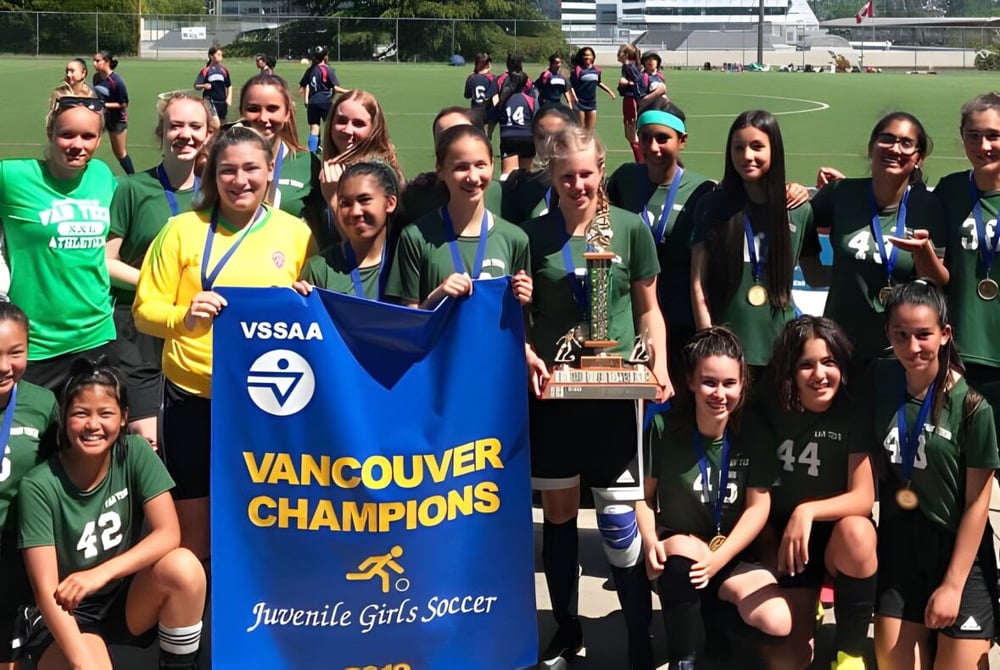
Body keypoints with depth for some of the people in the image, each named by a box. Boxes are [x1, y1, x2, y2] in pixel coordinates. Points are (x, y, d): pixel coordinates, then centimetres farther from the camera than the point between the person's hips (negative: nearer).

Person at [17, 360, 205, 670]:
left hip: (129, 598, 3)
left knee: (183, 566, -28)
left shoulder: (135, 453, -10)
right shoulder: (39, 486, -18)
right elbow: (45, 590, -20)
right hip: (67, 614, -3)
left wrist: (101, 573, -29)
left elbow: (168, 534, -16)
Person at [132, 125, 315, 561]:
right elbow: (145, 310, 0)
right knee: (191, 532, 7)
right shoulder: (183, 229, 0)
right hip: (193, 396, -1)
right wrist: (185, 315, -20)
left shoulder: (296, 232, 4)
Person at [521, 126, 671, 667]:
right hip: (552, 391, 2)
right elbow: (518, 312, 8)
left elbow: (648, 309, 7)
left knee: (619, 514, -1)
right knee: (558, 511, 10)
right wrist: (526, 354, -10)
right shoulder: (534, 234, 2)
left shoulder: (630, 228, 0)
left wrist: (659, 366, -6)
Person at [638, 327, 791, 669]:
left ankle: (711, 616, 8)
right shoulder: (665, 426, -11)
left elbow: (758, 506, -8)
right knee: (681, 549, -39)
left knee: (778, 623, -23)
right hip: (676, 563, -2)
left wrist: (717, 559, -19)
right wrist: (650, 542, -23)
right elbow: (643, 495, -5)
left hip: (732, 557, 2)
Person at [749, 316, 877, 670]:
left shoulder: (852, 410, -13)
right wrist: (772, 552, -11)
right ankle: (803, 604, 26)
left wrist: (808, 511, -35)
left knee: (856, 531, -37)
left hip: (837, 537, -1)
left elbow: (863, 497, -19)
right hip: (781, 537, 1)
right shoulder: (766, 407, -9)